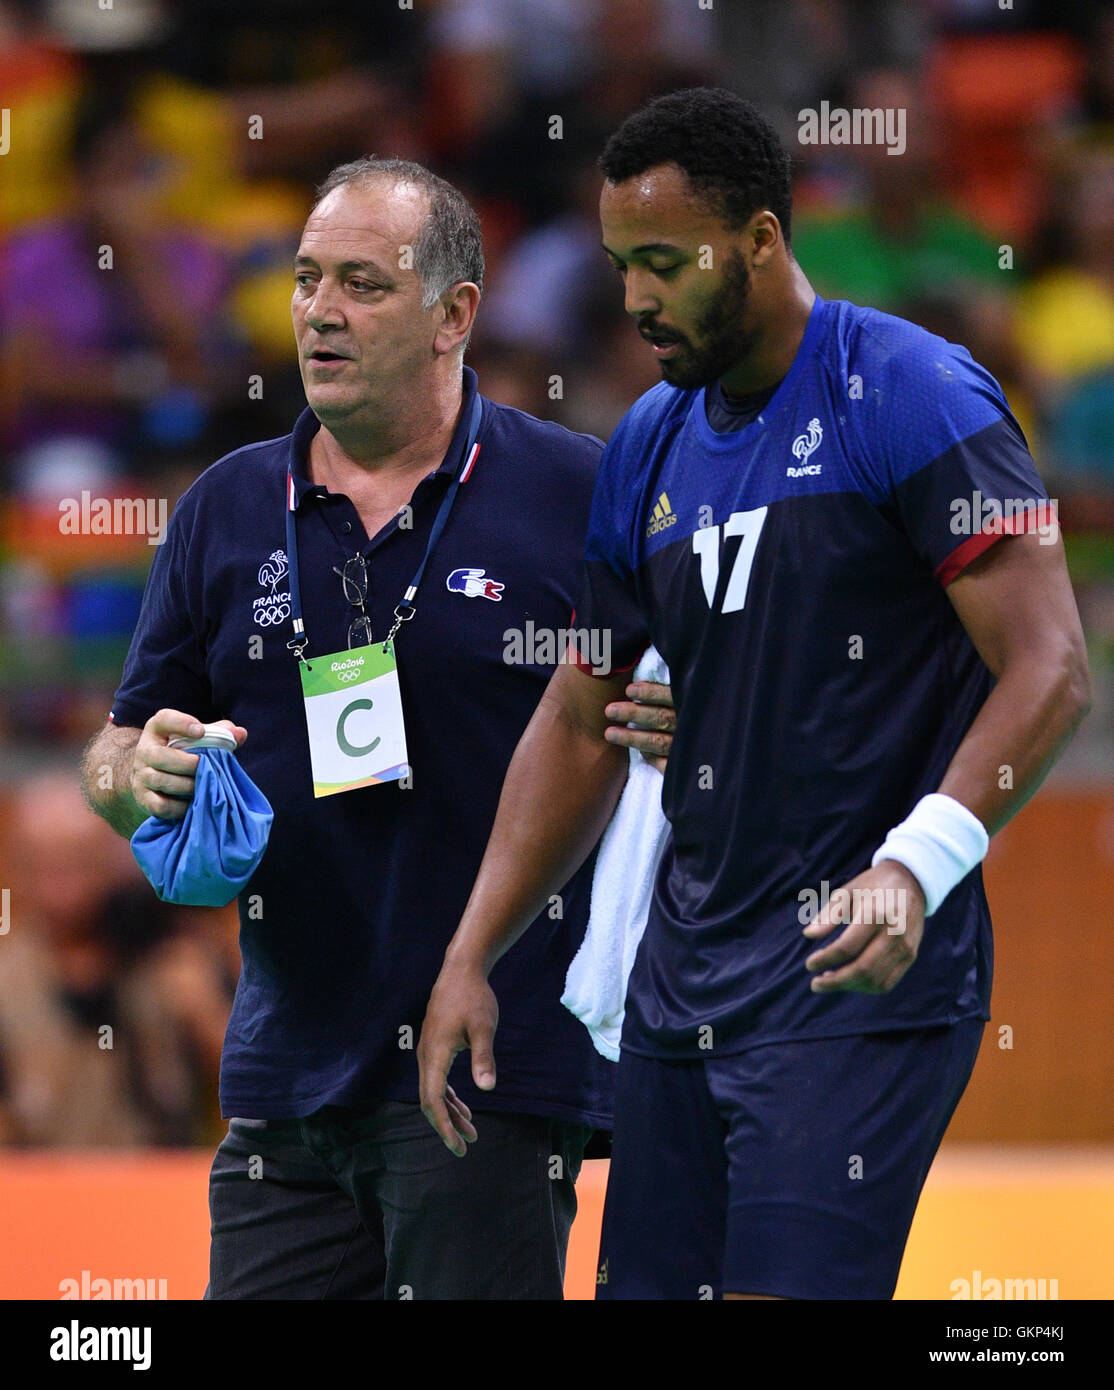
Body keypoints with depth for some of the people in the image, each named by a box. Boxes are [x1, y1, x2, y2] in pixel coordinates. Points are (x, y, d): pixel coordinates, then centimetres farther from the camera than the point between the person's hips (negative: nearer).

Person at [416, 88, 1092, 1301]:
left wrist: (916, 867, -30)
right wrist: (470, 959, 13)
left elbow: (1050, 672, -16)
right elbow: (579, 720, 21)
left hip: (860, 976, -8)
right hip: (682, 973, 8)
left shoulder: (907, 395, -10)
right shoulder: (648, 448, 13)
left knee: (784, 1288, -19)